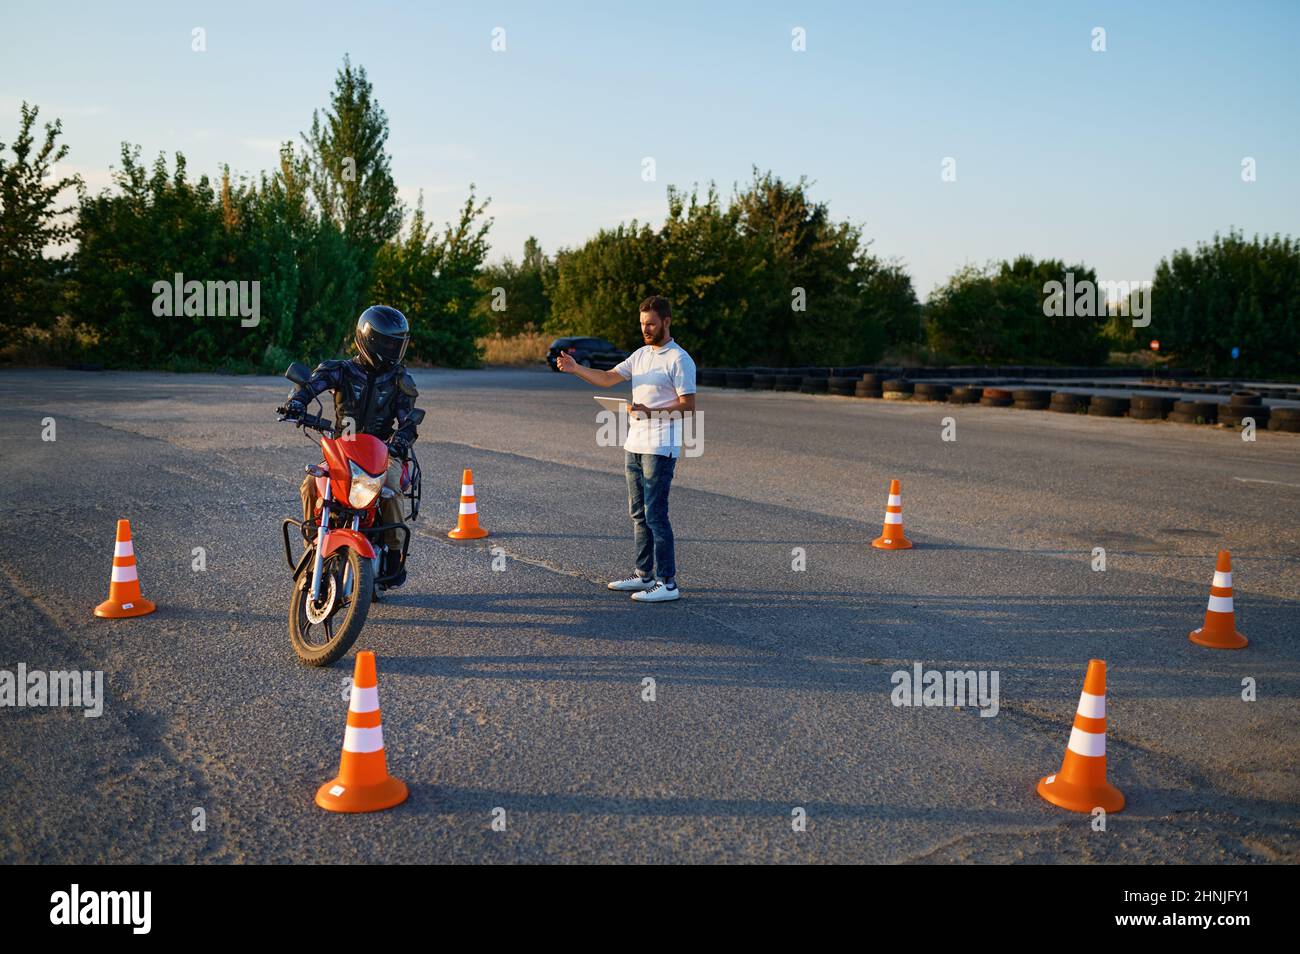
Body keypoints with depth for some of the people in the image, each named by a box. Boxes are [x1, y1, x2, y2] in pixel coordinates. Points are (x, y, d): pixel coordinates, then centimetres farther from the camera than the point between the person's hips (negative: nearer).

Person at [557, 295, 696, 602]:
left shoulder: (679, 359, -10)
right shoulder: (640, 355, 15)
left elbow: (688, 406, -14)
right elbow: (608, 378, 9)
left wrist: (651, 411, -26)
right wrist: (575, 368, -5)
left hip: (661, 447, -9)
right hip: (634, 444, 9)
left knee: (655, 513, -10)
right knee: (638, 513, 12)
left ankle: (667, 583, -6)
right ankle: (645, 575, 21)